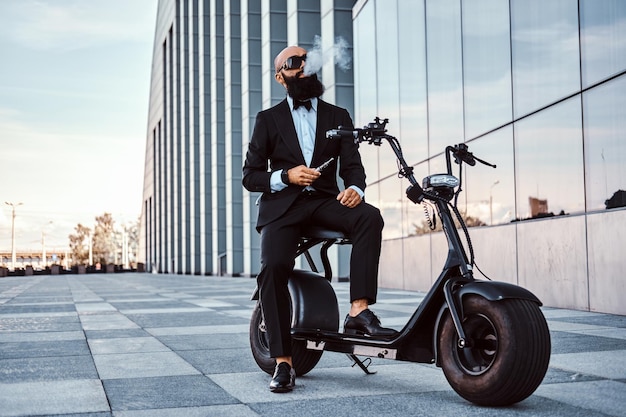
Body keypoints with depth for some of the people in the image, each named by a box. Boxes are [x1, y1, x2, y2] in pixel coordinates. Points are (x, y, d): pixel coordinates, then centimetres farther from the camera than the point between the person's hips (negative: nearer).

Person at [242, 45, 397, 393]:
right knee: (274, 267, -27)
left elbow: (352, 165, 7)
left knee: (370, 216, -31)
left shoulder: (338, 116, 16)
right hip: (282, 204, -1)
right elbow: (250, 176, 7)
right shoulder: (269, 119, 13)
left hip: (325, 200, 2)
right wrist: (286, 176, -12)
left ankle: (359, 311, -31)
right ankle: (283, 362, -20)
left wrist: (355, 188, -17)